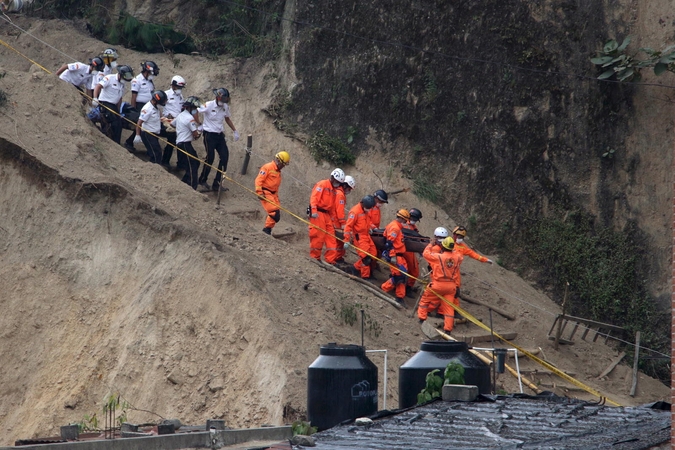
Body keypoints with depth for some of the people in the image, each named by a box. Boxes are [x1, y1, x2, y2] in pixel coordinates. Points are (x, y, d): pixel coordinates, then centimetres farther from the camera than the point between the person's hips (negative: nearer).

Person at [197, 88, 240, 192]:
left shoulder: (225, 107, 3)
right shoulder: (208, 105, -15)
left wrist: (235, 131, 20)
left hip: (220, 135, 6)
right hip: (209, 135, -6)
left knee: (225, 157, -4)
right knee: (210, 158, -7)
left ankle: (216, 184, 1)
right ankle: (202, 180, 15)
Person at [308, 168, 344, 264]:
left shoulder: (333, 190, 21)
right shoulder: (322, 184, -6)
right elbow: (314, 197, -15)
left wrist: (333, 216, 17)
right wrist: (314, 211, -25)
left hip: (327, 214, 9)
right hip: (318, 213, -9)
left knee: (331, 237, 3)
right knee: (318, 235, -8)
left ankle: (331, 259, 4)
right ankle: (315, 257, 1)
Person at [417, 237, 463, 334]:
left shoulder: (438, 257, -15)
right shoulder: (457, 256, -4)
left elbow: (426, 253, 0)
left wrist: (430, 245, 15)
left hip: (438, 284, -4)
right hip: (451, 285, 4)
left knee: (425, 299, 18)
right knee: (449, 306, 8)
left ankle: (422, 317, 21)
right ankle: (448, 328, 6)